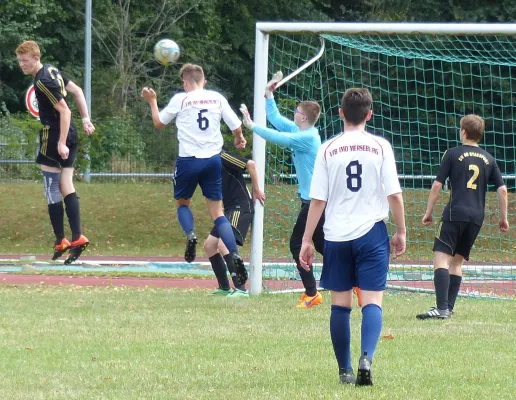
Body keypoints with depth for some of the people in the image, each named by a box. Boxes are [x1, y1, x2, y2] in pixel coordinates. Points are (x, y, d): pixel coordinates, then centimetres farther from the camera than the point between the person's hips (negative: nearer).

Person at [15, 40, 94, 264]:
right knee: (66, 187, 8)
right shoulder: (52, 71, 10)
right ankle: (77, 237, 1)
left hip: (54, 137, -9)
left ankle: (60, 241, 0)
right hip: (70, 135, 9)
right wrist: (85, 120, 20)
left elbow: (64, 110, -22)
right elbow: (77, 91, 19)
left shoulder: (43, 82, -18)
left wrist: (61, 143, -23)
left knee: (52, 190, -2)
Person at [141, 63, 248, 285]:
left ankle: (190, 234, -9)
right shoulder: (217, 98, 5)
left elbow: (158, 123, 11)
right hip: (213, 159, 2)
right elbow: (236, 125, 6)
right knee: (217, 211, 5)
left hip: (189, 160, -2)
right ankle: (235, 257, -12)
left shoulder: (180, 99, -1)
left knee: (183, 202, 22)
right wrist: (239, 140, 28)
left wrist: (152, 102, 26)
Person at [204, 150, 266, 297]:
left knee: (223, 244, -23)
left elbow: (251, 164, -18)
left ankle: (241, 289, -26)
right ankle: (224, 288, 18)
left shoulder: (222, 157, -14)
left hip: (241, 207, -10)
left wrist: (256, 190, -11)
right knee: (209, 245, 11)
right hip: (228, 209, 10)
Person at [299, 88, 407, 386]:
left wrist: (307, 241, 5)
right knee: (372, 300, -4)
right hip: (372, 232, -1)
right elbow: (394, 194, -3)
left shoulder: (328, 150, 0)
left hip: (337, 236, 1)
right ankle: (366, 359, -25)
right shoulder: (380, 147, -2)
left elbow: (318, 200, -1)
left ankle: (345, 370, 13)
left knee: (340, 303, 9)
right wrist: (401, 232, 8)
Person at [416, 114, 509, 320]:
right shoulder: (488, 159, 13)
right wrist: (503, 217, 20)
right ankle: (449, 307, 10)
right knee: (457, 261, 15)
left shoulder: (453, 154, 1)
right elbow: (502, 189, 10)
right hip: (477, 217, 5)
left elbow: (437, 186, -2)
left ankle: (442, 308, -24)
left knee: (441, 257, -10)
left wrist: (428, 212, 7)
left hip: (455, 213, -5)